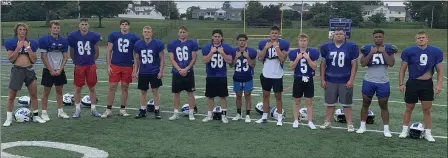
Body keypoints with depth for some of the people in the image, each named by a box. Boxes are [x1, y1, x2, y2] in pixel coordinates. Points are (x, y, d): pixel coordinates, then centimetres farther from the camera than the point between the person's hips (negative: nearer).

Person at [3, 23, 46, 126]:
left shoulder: (31, 43, 7)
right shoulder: (12, 42, 0)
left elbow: (34, 60, 2)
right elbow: (10, 59, -7)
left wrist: (28, 48, -8)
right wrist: (18, 48, -14)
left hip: (29, 70, 3)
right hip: (17, 70, -3)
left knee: (34, 95, 7)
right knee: (11, 96, 2)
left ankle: (36, 116, 21)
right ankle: (9, 119, 13)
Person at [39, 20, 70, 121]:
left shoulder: (63, 41, 5)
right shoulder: (45, 40, -7)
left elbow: (65, 57, 6)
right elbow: (43, 57, -8)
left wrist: (60, 69, -5)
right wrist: (51, 70, -11)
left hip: (59, 70, 4)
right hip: (48, 70, -4)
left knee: (59, 91, 10)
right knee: (46, 91, 1)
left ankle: (60, 111, 18)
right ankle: (44, 113, 7)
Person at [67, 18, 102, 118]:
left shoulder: (94, 36, -4)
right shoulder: (73, 36, -5)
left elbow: (97, 51, 8)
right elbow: (71, 52, 8)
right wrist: (75, 62, 13)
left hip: (91, 66, 1)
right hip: (79, 66, -1)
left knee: (92, 88, 8)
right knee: (78, 88, 5)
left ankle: (93, 109, 19)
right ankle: (77, 110, 16)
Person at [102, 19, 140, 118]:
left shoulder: (134, 37, 3)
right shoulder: (113, 35, 2)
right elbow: (109, 51, 3)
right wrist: (108, 66, -3)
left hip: (128, 67, 1)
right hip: (115, 66, -1)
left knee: (125, 87, 8)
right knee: (112, 87, 0)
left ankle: (123, 109, 18)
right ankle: (108, 110, 7)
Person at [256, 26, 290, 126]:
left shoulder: (282, 44, -4)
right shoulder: (264, 44, 4)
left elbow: (282, 59, -15)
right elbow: (260, 59, -2)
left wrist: (277, 47, -18)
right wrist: (266, 48, -11)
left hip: (277, 75, -3)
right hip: (266, 74, 3)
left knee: (278, 96, 3)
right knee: (265, 95, 10)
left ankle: (280, 118, 10)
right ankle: (264, 117, 18)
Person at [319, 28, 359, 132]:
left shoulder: (351, 47, -3)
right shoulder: (327, 47, 2)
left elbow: (354, 65, -2)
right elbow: (323, 64, 7)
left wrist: (351, 80, -8)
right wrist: (322, 79, 3)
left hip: (345, 81, -2)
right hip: (330, 80, 2)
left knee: (347, 104, 5)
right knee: (330, 103, 11)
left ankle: (350, 124, 13)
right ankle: (327, 122, 23)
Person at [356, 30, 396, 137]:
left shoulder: (388, 48, 0)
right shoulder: (368, 48, 0)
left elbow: (391, 63, -10)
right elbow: (363, 64, -7)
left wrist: (383, 52, -14)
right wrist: (371, 53, -14)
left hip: (383, 82, -1)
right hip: (369, 81, 1)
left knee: (383, 106, 6)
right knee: (365, 104, 10)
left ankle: (386, 129, 12)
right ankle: (362, 126, 20)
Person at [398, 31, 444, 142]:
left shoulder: (436, 52, -3)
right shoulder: (409, 51, -8)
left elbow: (440, 70, 4)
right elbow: (403, 69, -1)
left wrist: (439, 84, -7)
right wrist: (401, 84, -6)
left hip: (427, 84, 1)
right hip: (412, 83, -1)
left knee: (426, 109, 4)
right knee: (409, 108, 9)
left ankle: (428, 133, 14)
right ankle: (405, 130, 24)